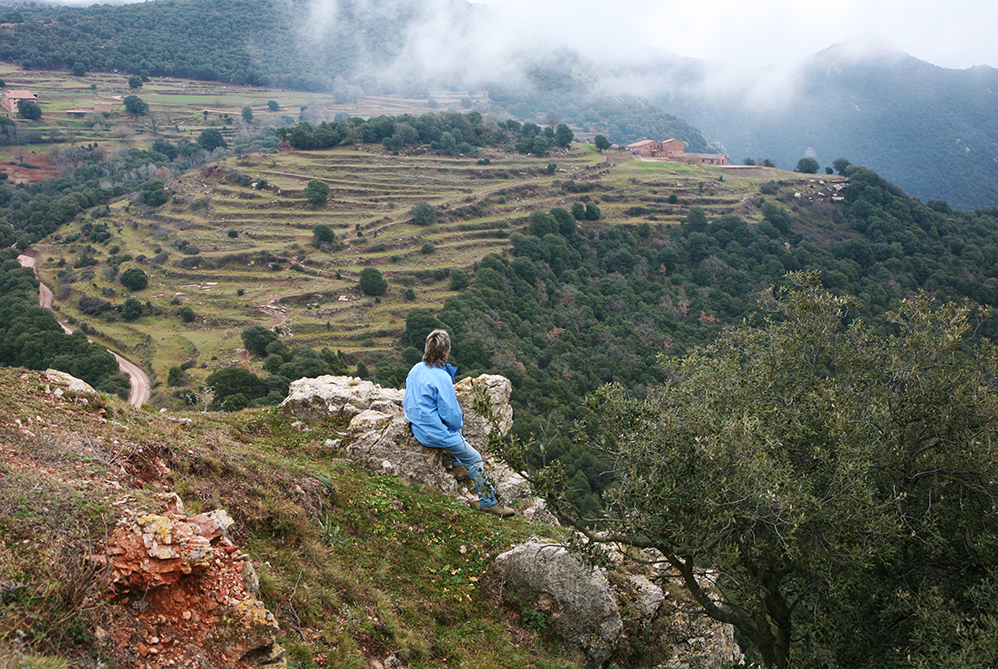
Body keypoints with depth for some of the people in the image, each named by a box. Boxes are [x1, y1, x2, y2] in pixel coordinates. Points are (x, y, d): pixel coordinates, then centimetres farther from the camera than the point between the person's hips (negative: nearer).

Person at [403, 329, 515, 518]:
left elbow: (408, 402, 11)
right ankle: (487, 501, 14)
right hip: (435, 433, -9)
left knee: (454, 432, 37)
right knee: (474, 459, 6)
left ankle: (458, 468, 45)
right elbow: (451, 413, -21)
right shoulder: (442, 377, -26)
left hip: (417, 427, 9)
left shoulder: (416, 369, -2)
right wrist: (458, 424, 1)